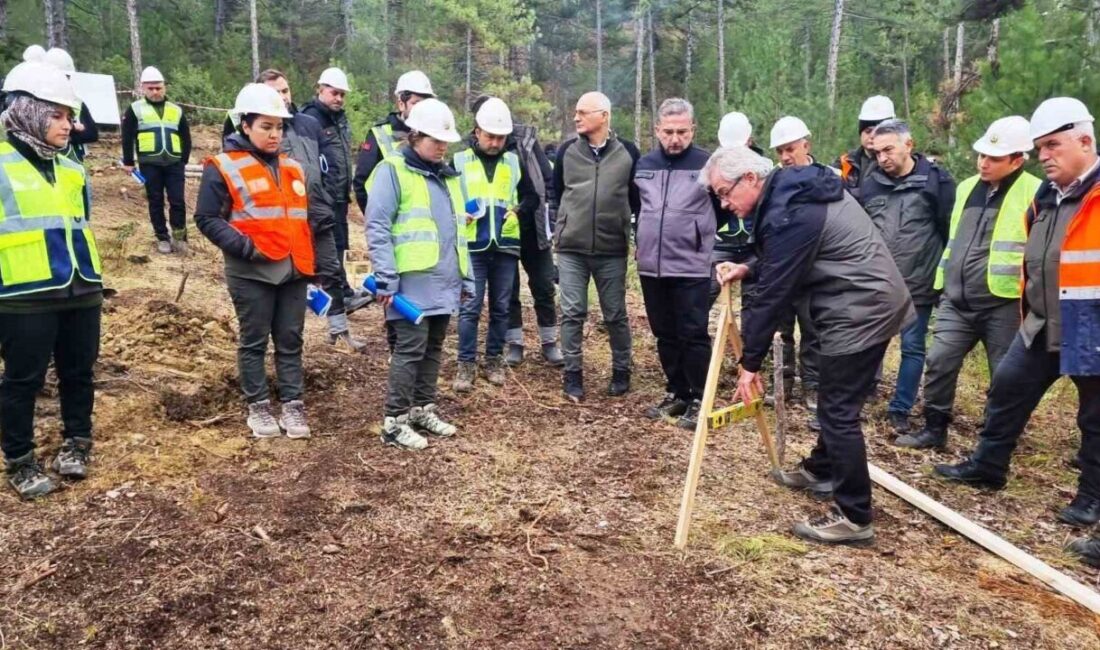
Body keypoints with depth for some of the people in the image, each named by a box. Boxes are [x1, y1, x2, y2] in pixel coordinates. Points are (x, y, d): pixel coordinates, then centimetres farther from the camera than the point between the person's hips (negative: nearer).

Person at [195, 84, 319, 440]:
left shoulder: (293, 168, 14)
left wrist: (313, 256, 10)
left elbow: (313, 213, 22)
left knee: (290, 341, 9)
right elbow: (207, 218, -6)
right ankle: (258, 407, 18)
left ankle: (292, 406, 17)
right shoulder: (224, 168, -4)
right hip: (252, 273, -5)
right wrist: (244, 247, -16)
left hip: (294, 271, 5)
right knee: (254, 341, 6)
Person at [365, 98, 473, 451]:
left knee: (433, 348, 14)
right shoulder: (392, 170, -6)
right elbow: (377, 228, -12)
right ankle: (394, 421, 4)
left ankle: (422, 409, 27)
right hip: (411, 283, -7)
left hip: (443, 282, 8)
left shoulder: (448, 176, 18)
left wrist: (466, 277, 17)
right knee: (411, 349, -6)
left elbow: (458, 231, 22)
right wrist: (386, 280, -18)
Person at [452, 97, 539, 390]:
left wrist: (519, 211, -3)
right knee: (470, 307, -2)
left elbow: (532, 197, 17)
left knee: (500, 307, 10)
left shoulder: (514, 162, 9)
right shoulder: (459, 161, 1)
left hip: (506, 247, 3)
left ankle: (494, 360, 22)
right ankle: (466, 364, 8)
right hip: (472, 248, -2)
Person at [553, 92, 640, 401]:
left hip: (612, 250, 0)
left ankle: (621, 371, 24)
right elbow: (555, 194, 12)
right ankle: (572, 373, 12)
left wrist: (628, 227, 4)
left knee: (615, 315, 9)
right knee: (572, 313, 1)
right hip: (571, 249, 1)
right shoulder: (567, 151, 2)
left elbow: (638, 197, 8)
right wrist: (558, 229, 7)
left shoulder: (628, 152, -1)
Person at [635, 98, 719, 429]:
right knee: (665, 335, 13)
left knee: (693, 335, -1)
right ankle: (676, 393, 25)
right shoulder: (644, 164, 7)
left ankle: (698, 400, 10)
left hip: (692, 268, -5)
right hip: (651, 267, 5)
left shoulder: (707, 164, -7)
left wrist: (700, 239, 7)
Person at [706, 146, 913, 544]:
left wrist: (750, 363, -13)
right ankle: (821, 470, 41)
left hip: (861, 310, -11)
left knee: (838, 410, -6)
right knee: (834, 400, 23)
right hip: (868, 302, 11)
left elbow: (772, 294, -20)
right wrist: (748, 269, 4)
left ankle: (854, 518, 2)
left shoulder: (788, 215, -24)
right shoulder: (793, 187, 8)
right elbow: (785, 263, 20)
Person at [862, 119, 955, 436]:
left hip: (918, 285, -3)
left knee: (912, 347, 6)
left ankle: (900, 409, 17)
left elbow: (952, 231, -4)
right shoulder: (869, 184, 4)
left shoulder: (935, 180, -7)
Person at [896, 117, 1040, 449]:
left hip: (1004, 303, -5)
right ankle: (934, 429, 18)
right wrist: (943, 283, 18)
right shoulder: (967, 187, 12)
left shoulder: (1034, 194, -8)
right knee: (939, 363, 3)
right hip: (957, 301, 6)